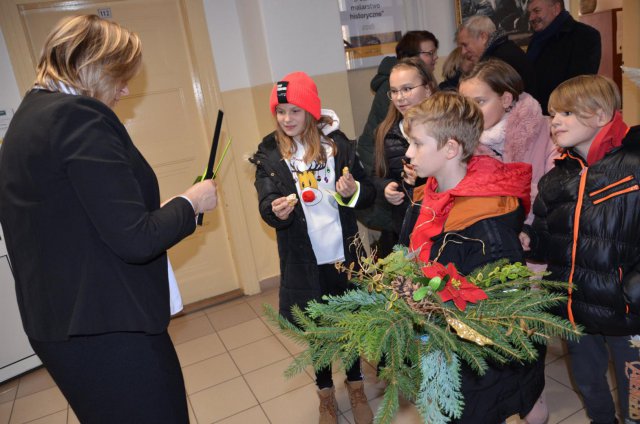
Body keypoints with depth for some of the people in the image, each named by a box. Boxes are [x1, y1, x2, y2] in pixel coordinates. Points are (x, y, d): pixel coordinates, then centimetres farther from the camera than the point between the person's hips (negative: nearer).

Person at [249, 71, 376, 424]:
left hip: (343, 252, 0)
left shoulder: (338, 144, -4)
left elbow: (368, 193, 0)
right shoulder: (269, 154, -4)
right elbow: (266, 204, -12)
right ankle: (325, 392, 39)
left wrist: (353, 191, -21)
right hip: (303, 259, 0)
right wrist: (275, 210, -34)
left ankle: (355, 384, 42)